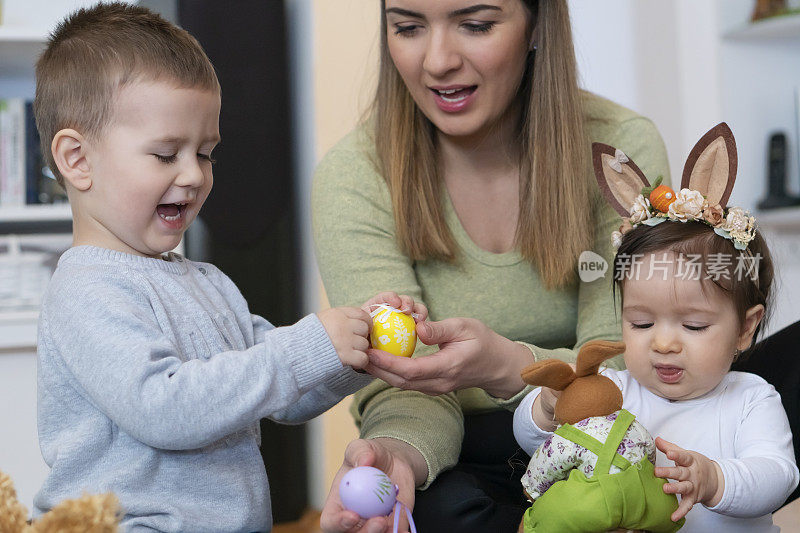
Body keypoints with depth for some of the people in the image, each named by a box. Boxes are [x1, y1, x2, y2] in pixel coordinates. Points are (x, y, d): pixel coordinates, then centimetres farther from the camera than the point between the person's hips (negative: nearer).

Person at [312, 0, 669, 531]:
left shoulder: (621, 150, -11)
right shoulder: (354, 177, -12)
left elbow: (620, 372, -14)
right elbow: (409, 393, -16)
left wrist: (508, 367, -36)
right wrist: (395, 453, -41)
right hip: (454, 463, -1)